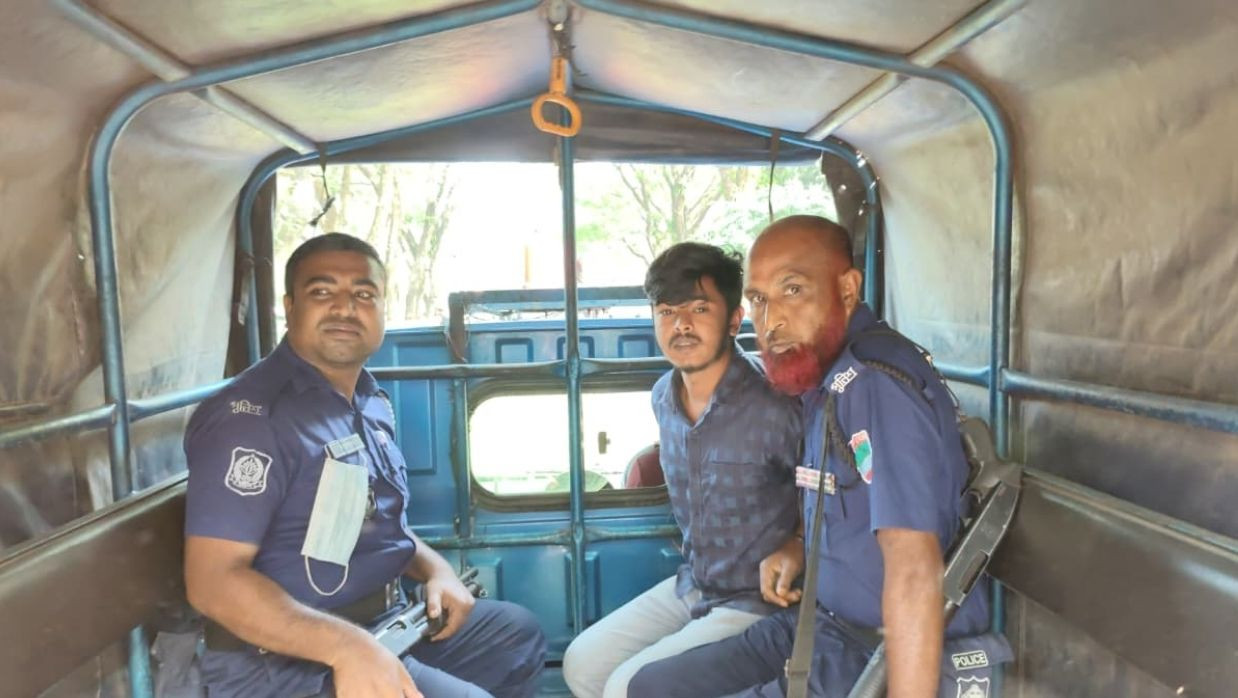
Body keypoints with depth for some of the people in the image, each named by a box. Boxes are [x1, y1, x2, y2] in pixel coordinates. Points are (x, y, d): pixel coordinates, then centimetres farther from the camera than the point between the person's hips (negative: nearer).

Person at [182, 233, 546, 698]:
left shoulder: (372, 403, 7)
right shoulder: (251, 415, -20)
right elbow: (213, 581, -26)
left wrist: (435, 568, 2)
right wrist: (347, 646, -34)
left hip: (386, 623, 9)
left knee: (518, 634, 19)